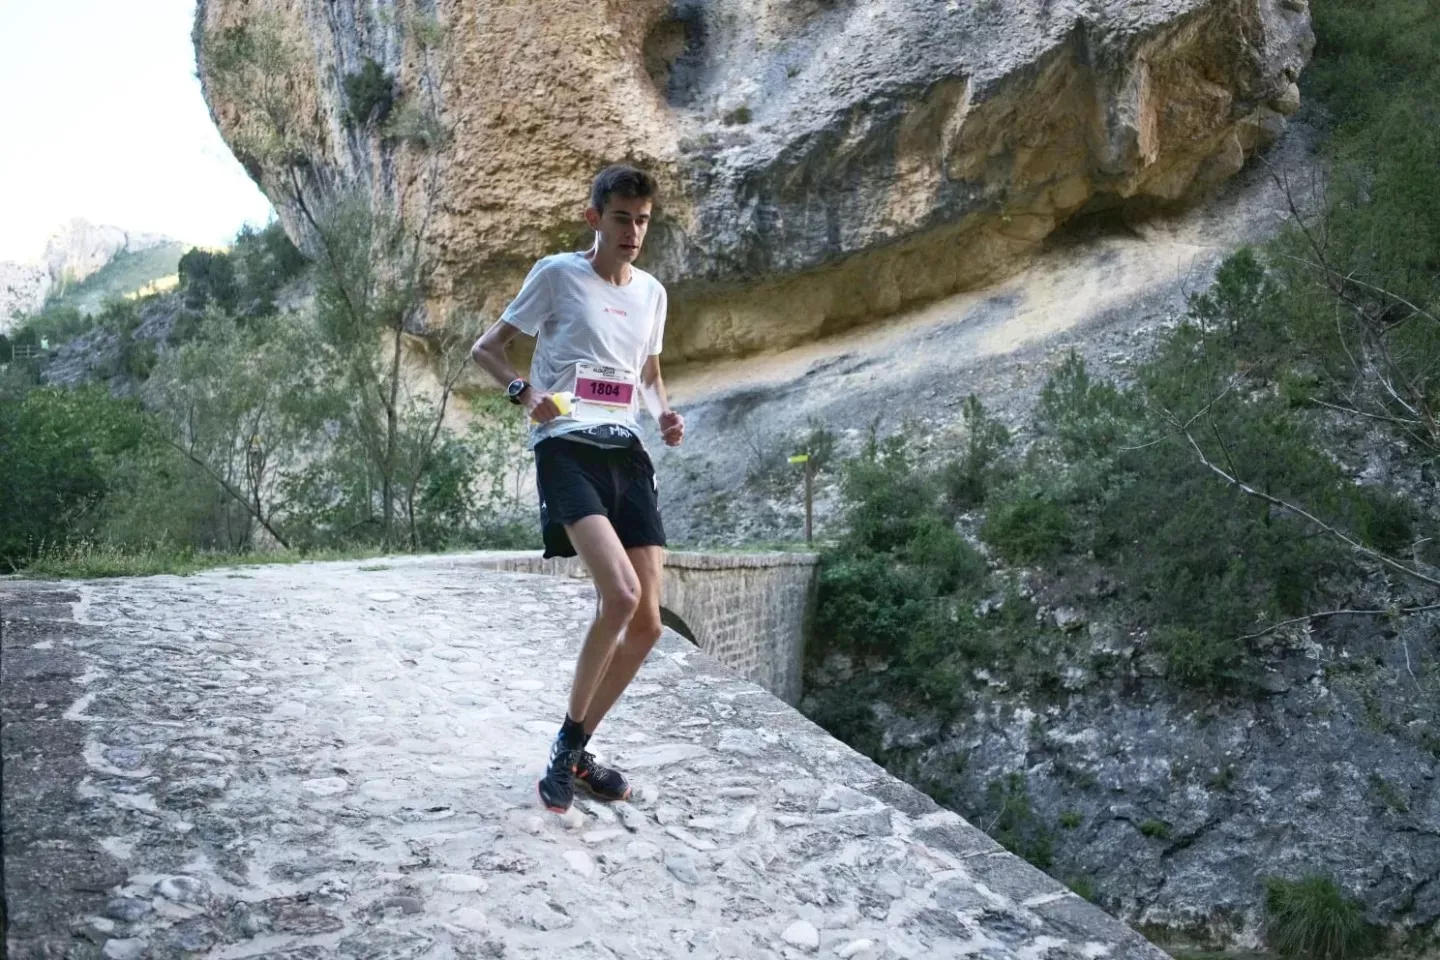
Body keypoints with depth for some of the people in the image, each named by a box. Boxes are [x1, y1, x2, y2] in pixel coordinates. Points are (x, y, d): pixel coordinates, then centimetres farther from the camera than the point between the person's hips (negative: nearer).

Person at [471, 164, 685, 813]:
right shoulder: (557, 273, 1)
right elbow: (485, 349, 5)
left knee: (647, 622, 0)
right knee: (621, 596, -25)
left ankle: (576, 751, 19)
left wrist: (665, 412, 9)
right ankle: (567, 746, -3)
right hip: (567, 448, -6)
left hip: (627, 452, 7)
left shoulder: (652, 292, 17)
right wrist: (526, 392, -15)